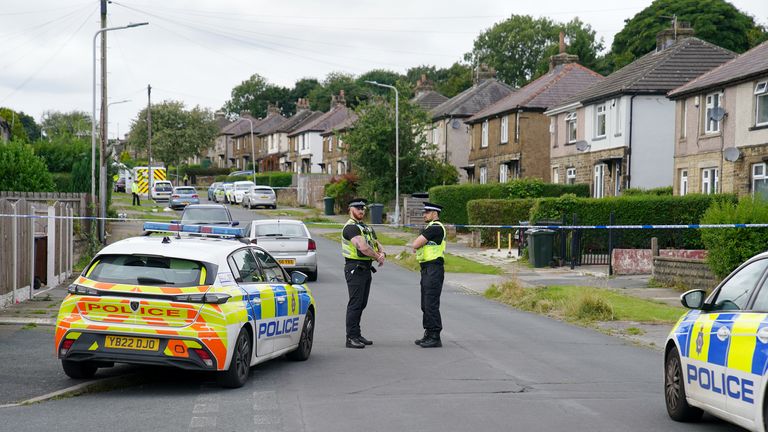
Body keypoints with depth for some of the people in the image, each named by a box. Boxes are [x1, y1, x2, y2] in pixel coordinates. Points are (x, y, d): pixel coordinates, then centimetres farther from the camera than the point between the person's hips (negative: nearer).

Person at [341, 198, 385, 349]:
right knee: (355, 304, -9)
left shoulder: (366, 228, 19)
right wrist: (378, 257, -12)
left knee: (362, 304, 13)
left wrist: (382, 253, -7)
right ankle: (351, 338, -7)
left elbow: (376, 243, 16)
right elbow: (362, 247, -24)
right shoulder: (350, 227, -13)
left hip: (366, 269, 9)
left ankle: (357, 334, 20)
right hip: (355, 269, -9)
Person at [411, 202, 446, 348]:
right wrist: (418, 245, -2)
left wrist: (418, 244, 4)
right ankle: (429, 334, 21)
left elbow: (415, 245, -15)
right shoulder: (429, 227, 19)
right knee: (426, 304, 14)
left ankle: (435, 338, -7)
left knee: (431, 304, -9)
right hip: (427, 269, 11)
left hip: (434, 269, -11)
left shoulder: (436, 228, -15)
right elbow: (415, 246, 17)